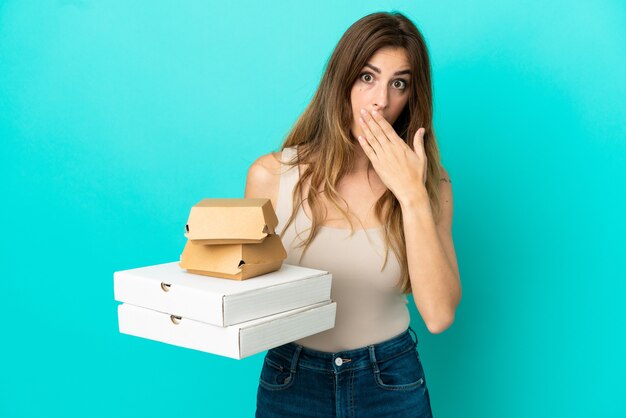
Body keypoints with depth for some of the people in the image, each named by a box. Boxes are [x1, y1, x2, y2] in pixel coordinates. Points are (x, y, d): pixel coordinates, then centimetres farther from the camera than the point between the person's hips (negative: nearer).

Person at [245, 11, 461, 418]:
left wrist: (413, 197, -22)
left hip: (392, 384, 0)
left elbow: (439, 316, -18)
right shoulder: (271, 174, -10)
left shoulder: (430, 184, -8)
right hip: (291, 382, 0)